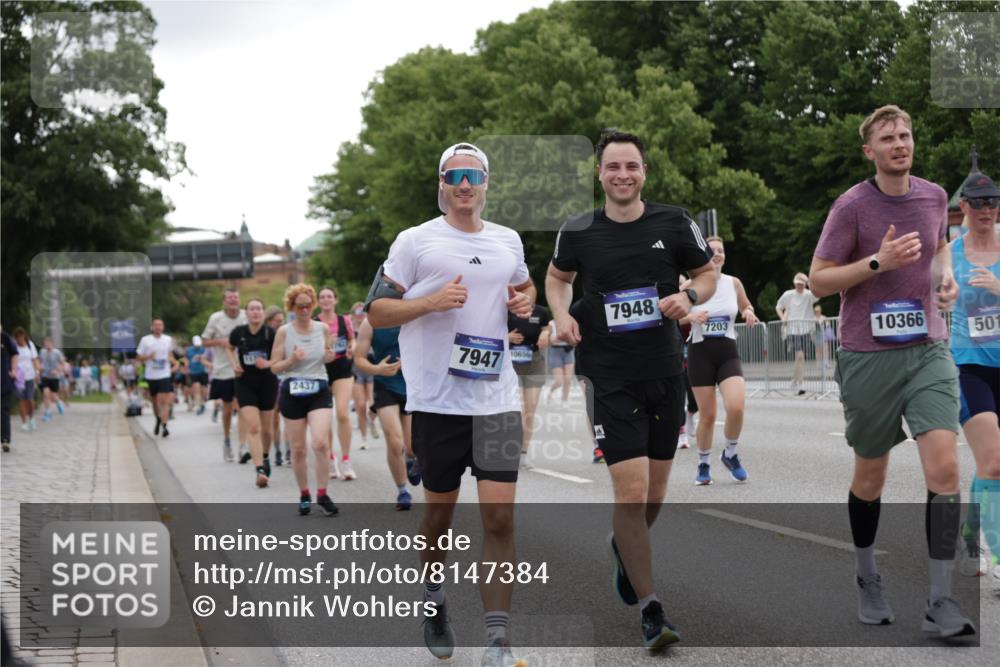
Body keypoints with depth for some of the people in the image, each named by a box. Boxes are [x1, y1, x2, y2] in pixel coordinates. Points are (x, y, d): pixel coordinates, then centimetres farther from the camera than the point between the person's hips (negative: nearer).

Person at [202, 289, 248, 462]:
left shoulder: (246, 317, -2)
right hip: (223, 371, 0)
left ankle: (243, 448, -15)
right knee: (227, 409, 12)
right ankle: (226, 440, 37)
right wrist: (220, 341, -14)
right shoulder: (215, 319, -4)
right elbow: (204, 341, 4)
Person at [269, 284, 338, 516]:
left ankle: (322, 494, -7)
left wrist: (329, 356, -4)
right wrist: (291, 360, -20)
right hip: (292, 393, 0)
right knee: (298, 449, 6)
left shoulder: (323, 328, 3)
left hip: (319, 391, 0)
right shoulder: (284, 332, -3)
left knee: (321, 443, -17)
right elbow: (274, 367, -1)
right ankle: (304, 495, 23)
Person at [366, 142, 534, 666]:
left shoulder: (508, 242, 13)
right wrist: (431, 302, -16)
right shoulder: (414, 241, 0)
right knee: (440, 509, 11)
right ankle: (433, 598, 39)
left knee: (500, 516, -7)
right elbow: (376, 312, -1)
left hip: (497, 398, 2)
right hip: (436, 400, -2)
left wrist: (526, 301, 8)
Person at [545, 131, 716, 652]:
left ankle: (624, 546, 49)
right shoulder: (578, 233, -3)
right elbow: (557, 276, 17)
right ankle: (649, 609, -1)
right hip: (610, 378, -2)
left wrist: (690, 297, -11)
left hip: (665, 374, 3)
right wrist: (561, 313, -2)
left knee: (654, 490, 14)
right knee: (631, 491, -12)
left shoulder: (674, 223, -2)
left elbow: (706, 273, 10)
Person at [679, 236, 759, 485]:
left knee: (736, 407, -17)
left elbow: (746, 307, 20)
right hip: (700, 354, -2)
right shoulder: (690, 286, -4)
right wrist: (690, 316, -19)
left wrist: (749, 314, -2)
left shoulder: (734, 283, 3)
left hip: (728, 353, 2)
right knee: (707, 415, 0)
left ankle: (730, 455, 9)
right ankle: (704, 464, 22)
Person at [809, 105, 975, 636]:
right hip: (868, 357, -3)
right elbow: (818, 281, -7)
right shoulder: (851, 206, -8)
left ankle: (940, 602, -7)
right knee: (870, 476, 10)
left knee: (944, 467, -12)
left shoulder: (934, 196, 6)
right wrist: (878, 261, -19)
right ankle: (865, 574, 34)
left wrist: (946, 276, 5)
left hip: (928, 352, 3)